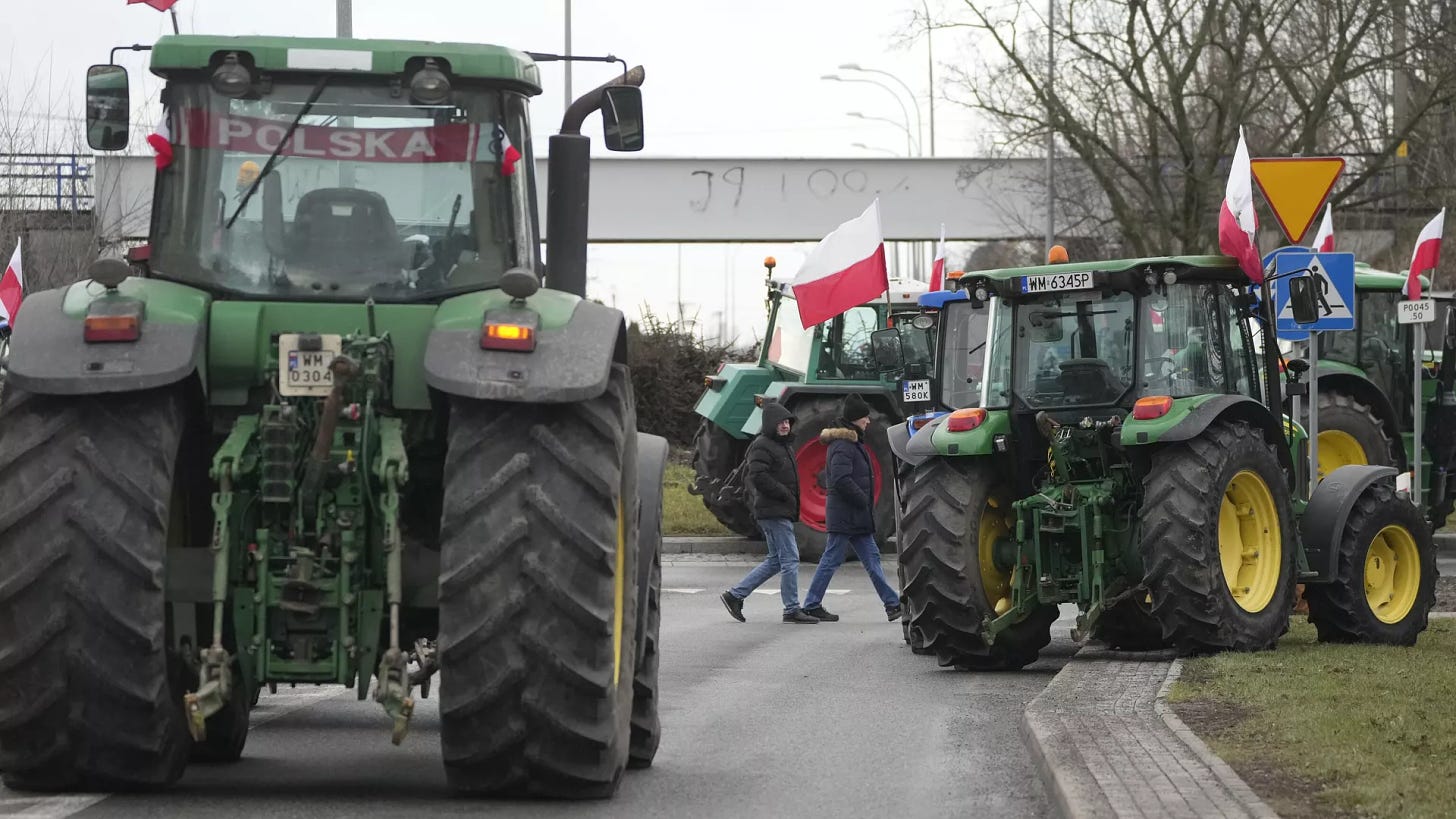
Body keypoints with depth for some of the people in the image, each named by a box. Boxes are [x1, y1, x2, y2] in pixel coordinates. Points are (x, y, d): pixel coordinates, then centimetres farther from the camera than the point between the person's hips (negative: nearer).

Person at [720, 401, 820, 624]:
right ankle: (792, 610, -3)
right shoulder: (762, 446, -12)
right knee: (790, 559, -8)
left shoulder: (781, 446, 20)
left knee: (776, 561, 13)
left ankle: (735, 595, 17)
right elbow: (758, 477, -23)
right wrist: (785, 495, -19)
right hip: (773, 512, -11)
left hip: (781, 511, 11)